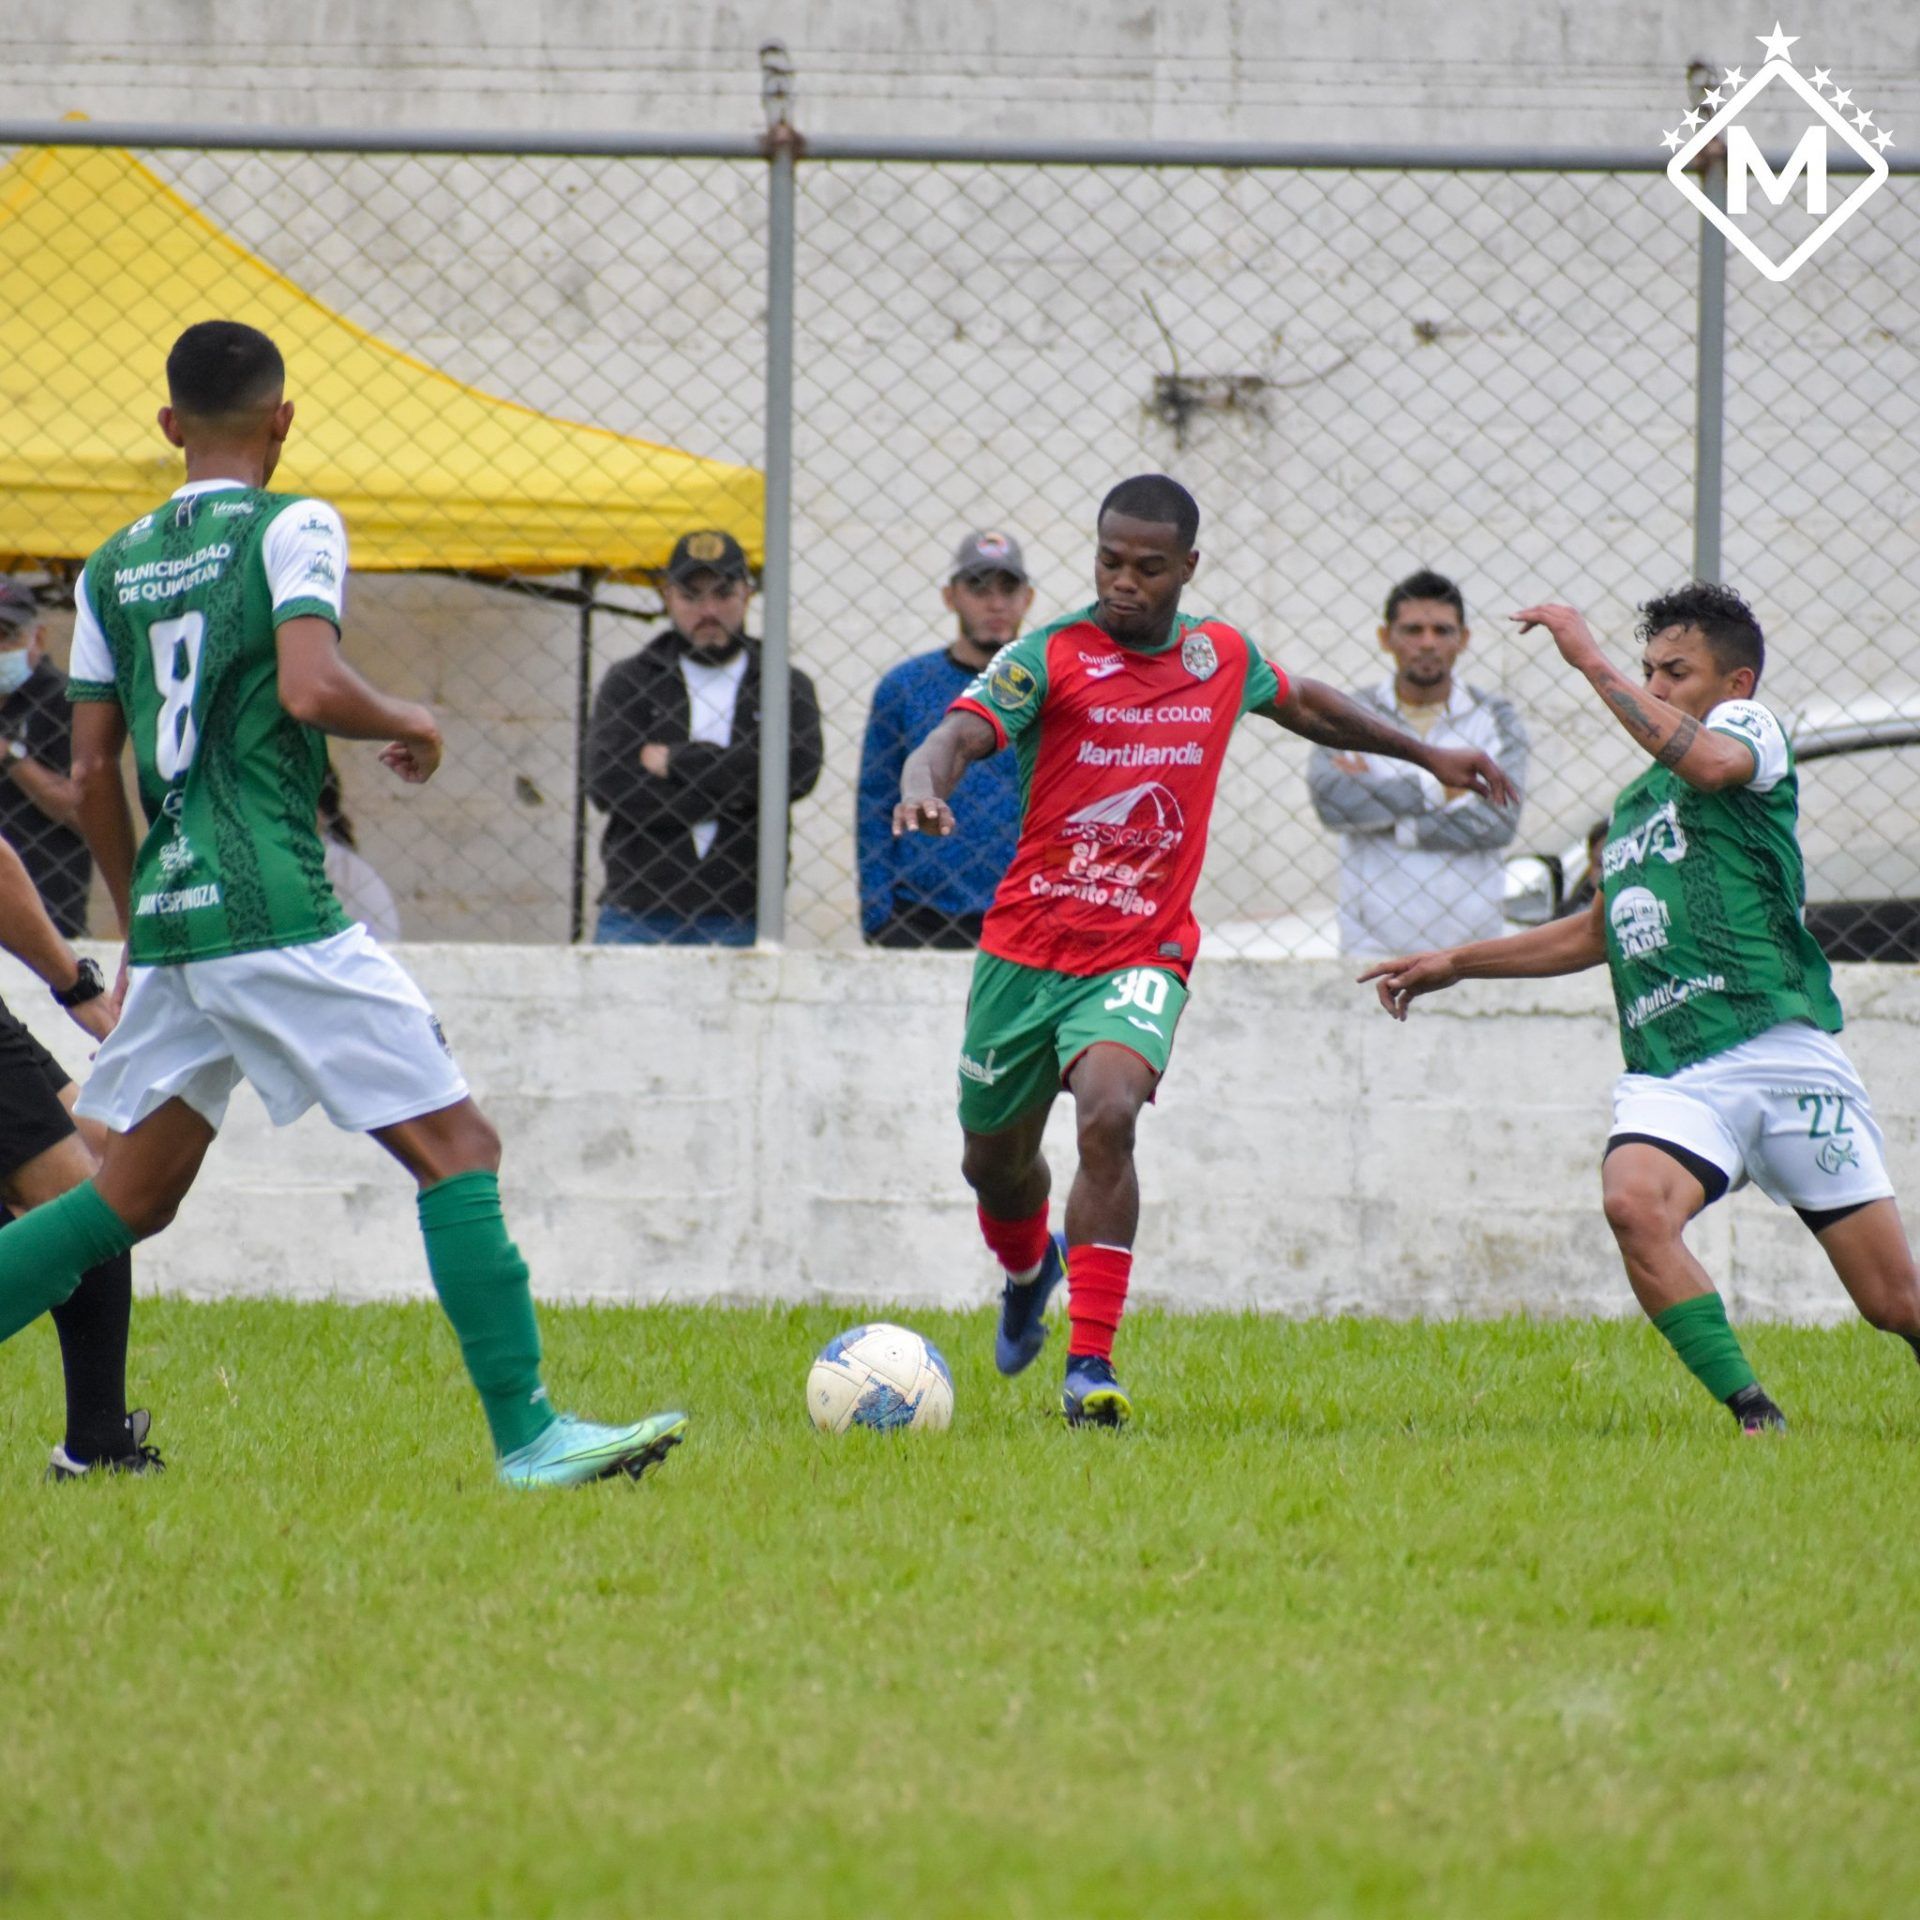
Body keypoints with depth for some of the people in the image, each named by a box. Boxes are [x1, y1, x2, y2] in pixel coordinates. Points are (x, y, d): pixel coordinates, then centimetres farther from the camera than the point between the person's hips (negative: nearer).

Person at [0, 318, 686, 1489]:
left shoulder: (115, 567, 15)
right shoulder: (289, 528, -4)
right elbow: (311, 688, -20)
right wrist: (407, 727, 0)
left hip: (171, 911, 7)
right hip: (275, 907, -7)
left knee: (133, 1197, 16)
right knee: (457, 1148, -4)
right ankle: (528, 1435, -11)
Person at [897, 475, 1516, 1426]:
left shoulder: (1222, 655, 4)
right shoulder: (1049, 656, -8)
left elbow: (1302, 704, 26)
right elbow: (957, 734, -23)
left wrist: (1427, 753, 34)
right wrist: (924, 785, -47)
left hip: (1141, 955, 0)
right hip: (1026, 945, 0)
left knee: (1108, 1116, -27)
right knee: (995, 1156, 15)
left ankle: (1091, 1365, -23)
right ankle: (1030, 1270, 52)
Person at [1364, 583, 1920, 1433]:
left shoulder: (1751, 726, 4)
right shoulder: (1633, 803, 24)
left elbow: (1708, 760, -22)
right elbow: (1598, 932, 38)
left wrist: (1592, 662, -16)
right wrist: (1457, 963, 36)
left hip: (1779, 1050, -5)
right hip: (1669, 1075, 5)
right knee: (1633, 1203, -29)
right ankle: (1757, 1422, -25)